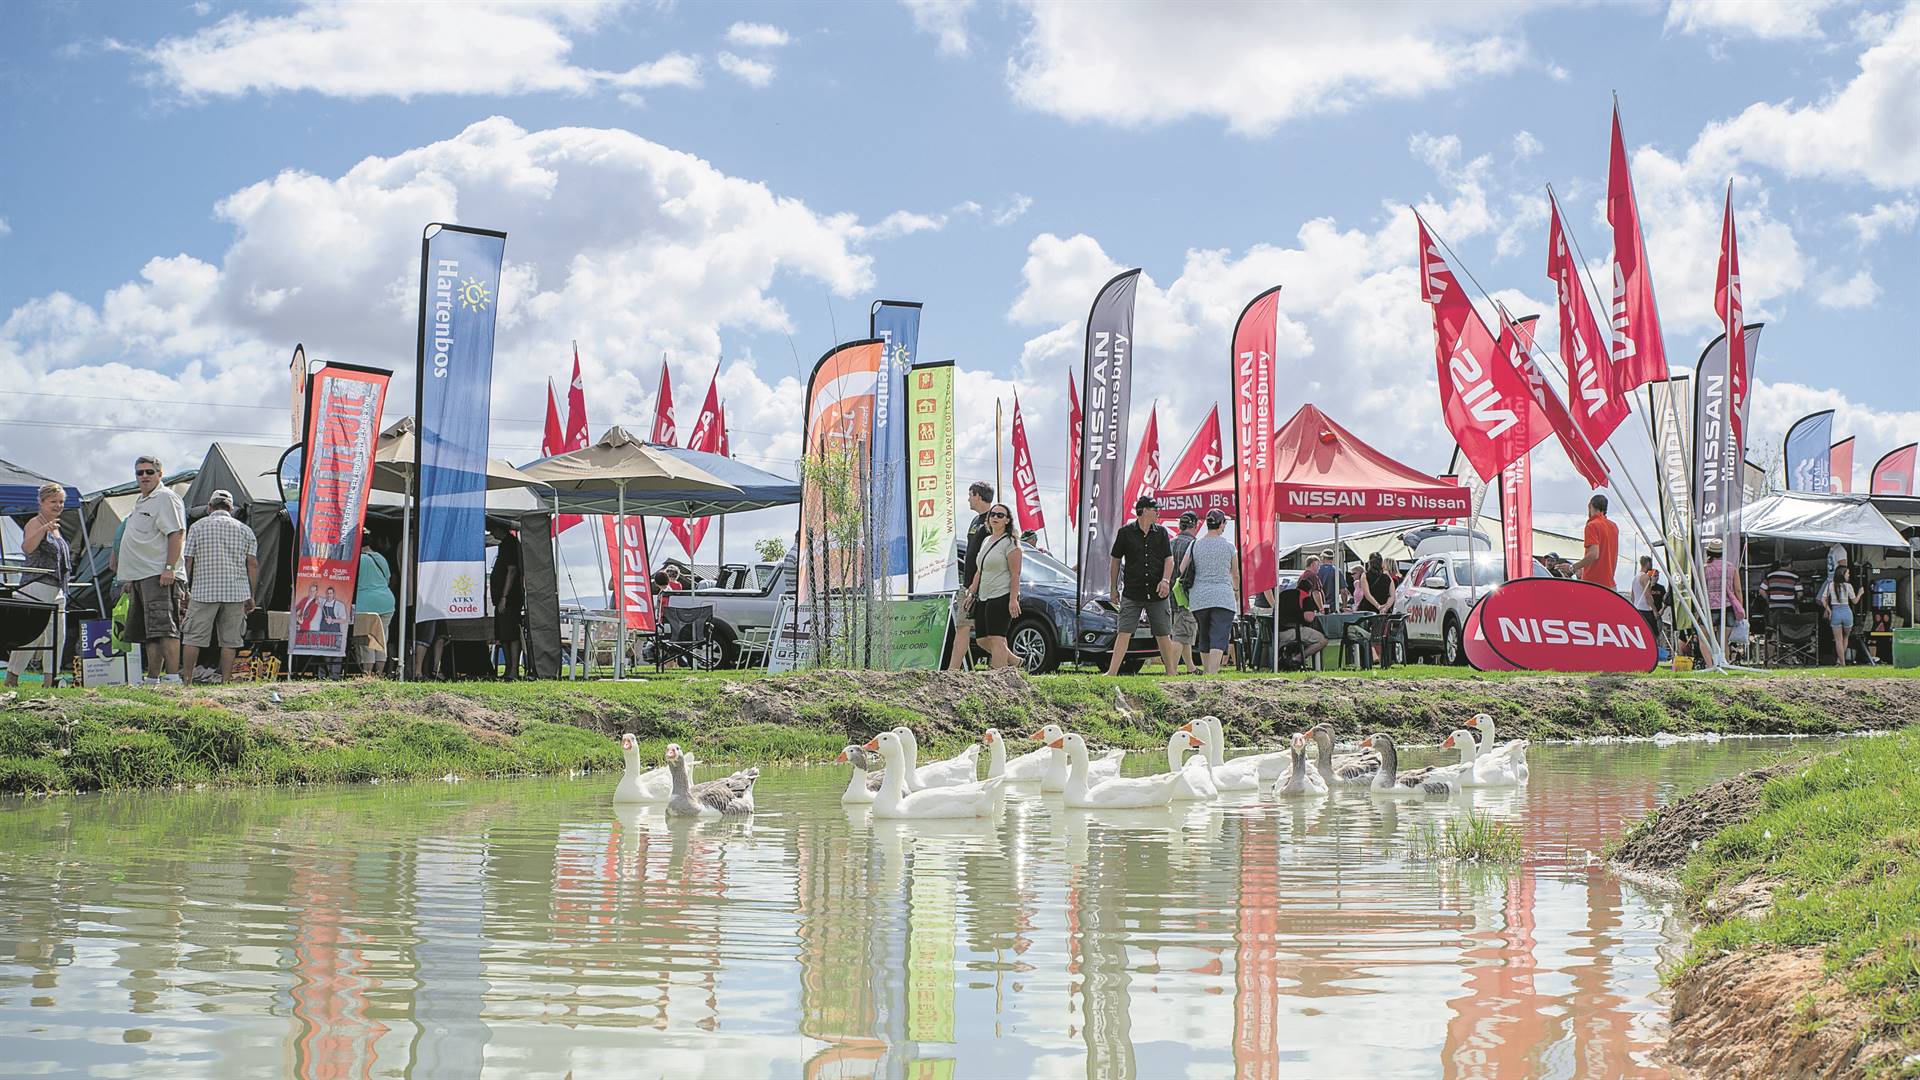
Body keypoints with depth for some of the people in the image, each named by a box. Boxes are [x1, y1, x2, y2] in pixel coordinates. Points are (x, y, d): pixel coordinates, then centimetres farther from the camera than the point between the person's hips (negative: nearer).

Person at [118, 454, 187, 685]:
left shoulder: (166, 498, -6)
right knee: (149, 634, 10)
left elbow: (177, 534, -16)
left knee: (163, 628, -16)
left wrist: (170, 567, -24)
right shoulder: (141, 502, 24)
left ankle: (172, 677, -21)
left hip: (159, 577, -10)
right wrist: (129, 579, 26)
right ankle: (152, 679, 13)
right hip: (140, 577, 10)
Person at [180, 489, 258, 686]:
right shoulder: (244, 529, 9)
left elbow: (188, 561, 1)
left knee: (193, 639, 5)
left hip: (203, 591, -1)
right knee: (229, 641, 4)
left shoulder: (198, 526, 5)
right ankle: (225, 683, 1)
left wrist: (185, 590, 8)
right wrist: (251, 596, 8)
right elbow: (253, 564, 5)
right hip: (236, 593, 2)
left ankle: (187, 681, 3)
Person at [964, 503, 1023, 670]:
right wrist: (972, 592, 17)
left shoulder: (1010, 543, -7)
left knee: (996, 639, -11)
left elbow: (1015, 574, -13)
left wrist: (1013, 600, -20)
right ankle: (1015, 662, 25)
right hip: (983, 598, 9)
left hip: (1002, 597, -9)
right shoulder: (986, 541, 19)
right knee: (983, 640, 10)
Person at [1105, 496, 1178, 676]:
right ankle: (1112, 673, -9)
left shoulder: (1161, 532, 8)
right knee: (1123, 633, -8)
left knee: (1163, 635, 7)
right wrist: (1113, 588, 9)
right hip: (1132, 593, -2)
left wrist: (1165, 580, -14)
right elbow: (1116, 560, 8)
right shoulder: (1125, 532, 2)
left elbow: (1169, 559, 3)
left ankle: (1171, 673, 16)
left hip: (1157, 594, 2)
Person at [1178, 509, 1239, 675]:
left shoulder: (1194, 545, 5)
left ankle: (1208, 672, 27)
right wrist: (1236, 591, 29)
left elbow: (1181, 571, 1)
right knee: (1219, 639, -10)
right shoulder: (1229, 546, 0)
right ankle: (1213, 674, -25)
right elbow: (1235, 575, 10)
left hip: (1198, 598, 3)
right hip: (1223, 597, -3)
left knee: (1204, 638, 17)